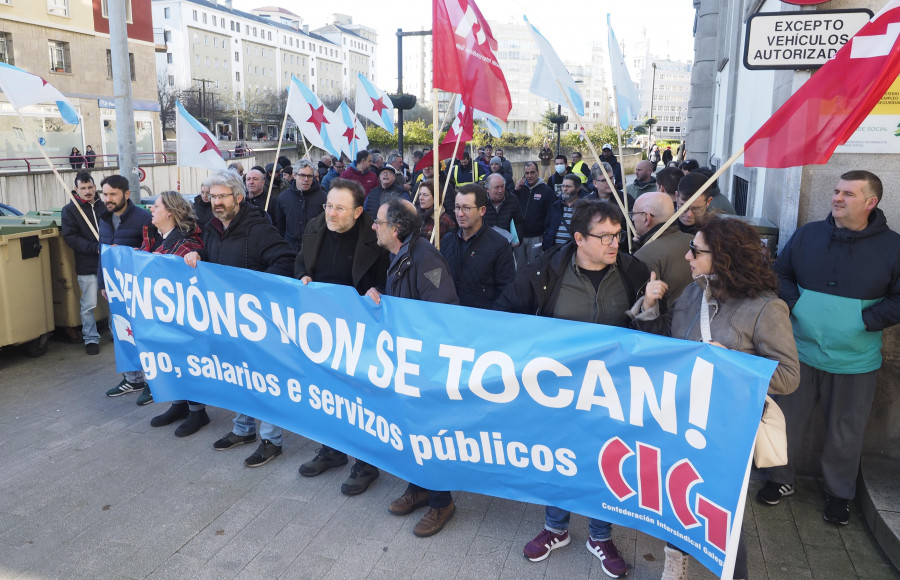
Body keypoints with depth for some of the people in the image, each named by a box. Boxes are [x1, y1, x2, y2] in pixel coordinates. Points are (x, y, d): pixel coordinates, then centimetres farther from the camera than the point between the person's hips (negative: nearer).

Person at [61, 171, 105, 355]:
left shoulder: (104, 206, 7)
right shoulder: (70, 210, 1)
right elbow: (70, 237, -7)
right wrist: (96, 248, -18)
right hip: (87, 266, -2)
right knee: (89, 305, 2)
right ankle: (91, 339, 15)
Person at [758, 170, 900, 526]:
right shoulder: (807, 235, 0)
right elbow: (780, 275, 8)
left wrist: (865, 318, -16)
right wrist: (794, 304, -8)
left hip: (855, 361, -2)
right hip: (801, 350, 2)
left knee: (845, 432, 13)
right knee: (787, 420, 14)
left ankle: (839, 493, 35)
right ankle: (780, 479, 34)